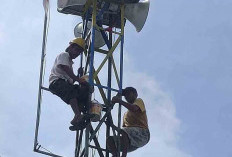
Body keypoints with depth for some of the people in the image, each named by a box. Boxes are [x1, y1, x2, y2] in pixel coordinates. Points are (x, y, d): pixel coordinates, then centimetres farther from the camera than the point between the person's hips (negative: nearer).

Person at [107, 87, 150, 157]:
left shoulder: (139, 101, 10)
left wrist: (119, 101, -14)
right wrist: (113, 126, 6)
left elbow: (134, 108, -14)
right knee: (110, 140, -10)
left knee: (124, 132, -36)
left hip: (142, 133, -8)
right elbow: (123, 127, 22)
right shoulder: (126, 114, 31)